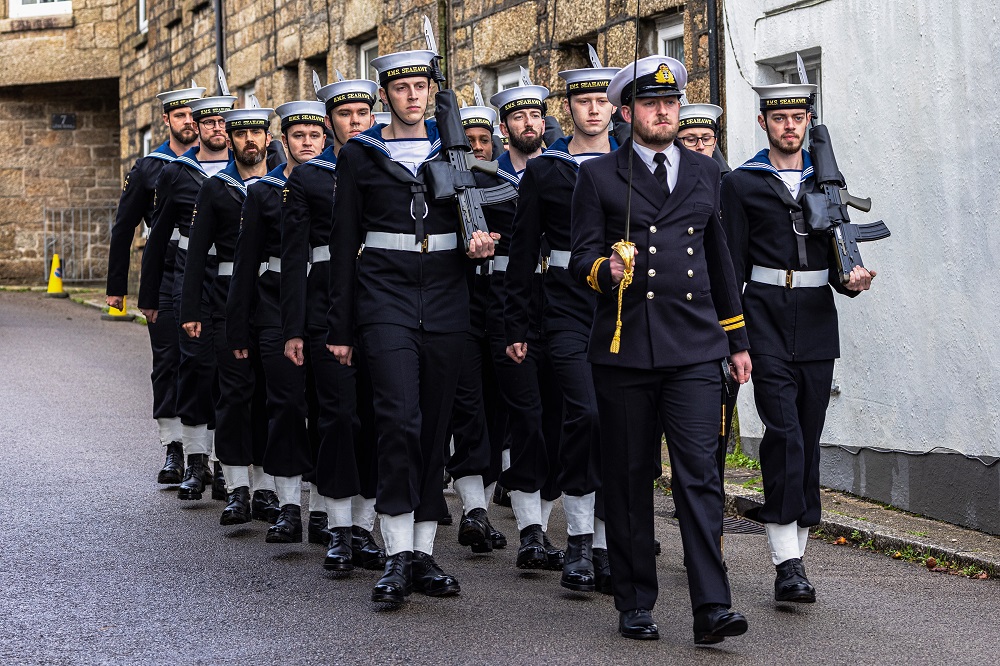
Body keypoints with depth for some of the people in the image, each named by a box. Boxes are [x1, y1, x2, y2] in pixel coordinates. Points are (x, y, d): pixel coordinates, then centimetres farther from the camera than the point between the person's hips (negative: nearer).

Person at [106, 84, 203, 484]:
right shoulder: (149, 168, 4)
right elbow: (123, 229, 9)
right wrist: (116, 286, 7)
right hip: (165, 282, 0)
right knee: (168, 363, 0)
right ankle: (174, 451, 6)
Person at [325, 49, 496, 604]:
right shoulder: (360, 157, 4)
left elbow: (474, 221, 19)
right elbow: (343, 245, 5)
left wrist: (478, 242, -7)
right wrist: (340, 327, 1)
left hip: (445, 302, 3)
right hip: (385, 297, -3)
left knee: (435, 426, 4)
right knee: (400, 420, -15)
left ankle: (424, 553, 12)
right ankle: (398, 557, -11)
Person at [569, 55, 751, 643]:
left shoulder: (705, 173, 16)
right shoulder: (598, 176, 6)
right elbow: (581, 258, 2)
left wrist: (738, 340, 20)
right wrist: (607, 270, -21)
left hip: (694, 349, 1)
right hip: (625, 348, -1)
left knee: (700, 473, -8)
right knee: (629, 478, 5)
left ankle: (712, 607, -9)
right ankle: (635, 604, 15)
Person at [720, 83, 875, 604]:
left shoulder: (824, 182, 15)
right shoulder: (741, 185, 4)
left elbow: (835, 259, 16)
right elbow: (731, 266, 0)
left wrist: (852, 280, -7)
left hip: (817, 325, 4)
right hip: (767, 324, -4)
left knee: (808, 441, 5)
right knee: (785, 434, -16)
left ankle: (793, 555, 14)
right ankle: (788, 565, -16)